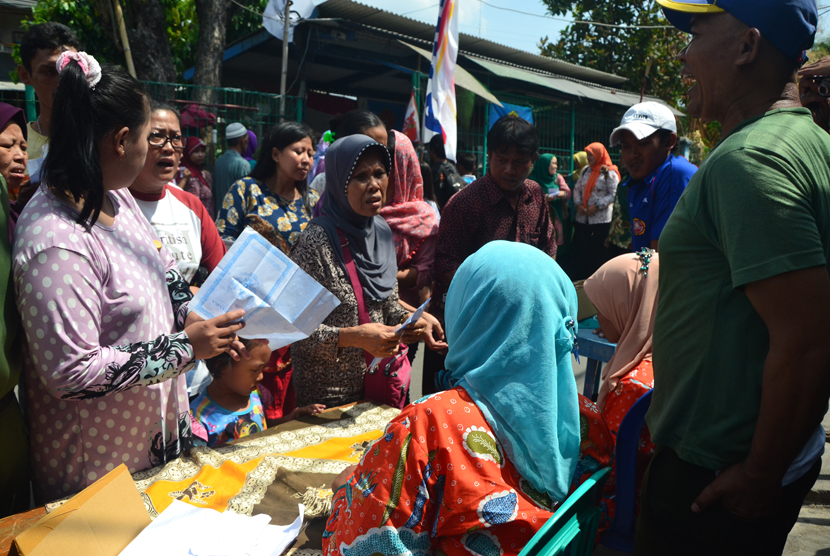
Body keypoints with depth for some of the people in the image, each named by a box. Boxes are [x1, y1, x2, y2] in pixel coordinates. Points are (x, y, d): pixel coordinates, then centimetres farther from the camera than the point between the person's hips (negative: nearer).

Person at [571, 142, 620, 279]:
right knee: (579, 250, 6)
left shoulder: (609, 173, -5)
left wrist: (596, 206, -16)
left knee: (596, 253, -1)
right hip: (582, 218, 6)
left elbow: (613, 194, -10)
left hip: (600, 220, -5)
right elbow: (577, 188, 15)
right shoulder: (585, 170, 13)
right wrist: (578, 204, -2)